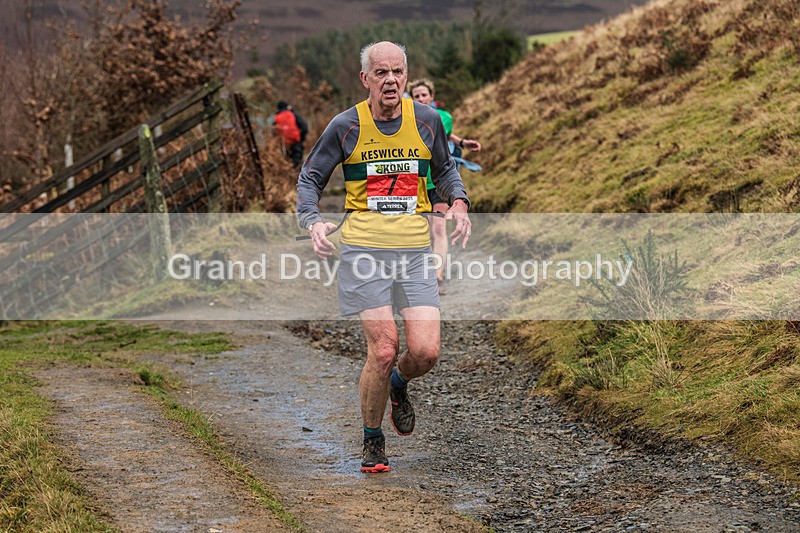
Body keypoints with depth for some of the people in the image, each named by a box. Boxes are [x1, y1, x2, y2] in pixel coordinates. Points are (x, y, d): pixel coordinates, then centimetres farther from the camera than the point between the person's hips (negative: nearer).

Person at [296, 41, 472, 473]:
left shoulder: (426, 120, 5)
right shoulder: (346, 126, -1)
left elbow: (444, 169, 22)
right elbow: (309, 178, 8)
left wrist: (458, 203, 2)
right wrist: (313, 221, -11)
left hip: (414, 250, 2)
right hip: (364, 249, -2)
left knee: (425, 352, -9)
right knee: (383, 350, -10)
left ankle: (398, 384, 29)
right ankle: (372, 441, 12)